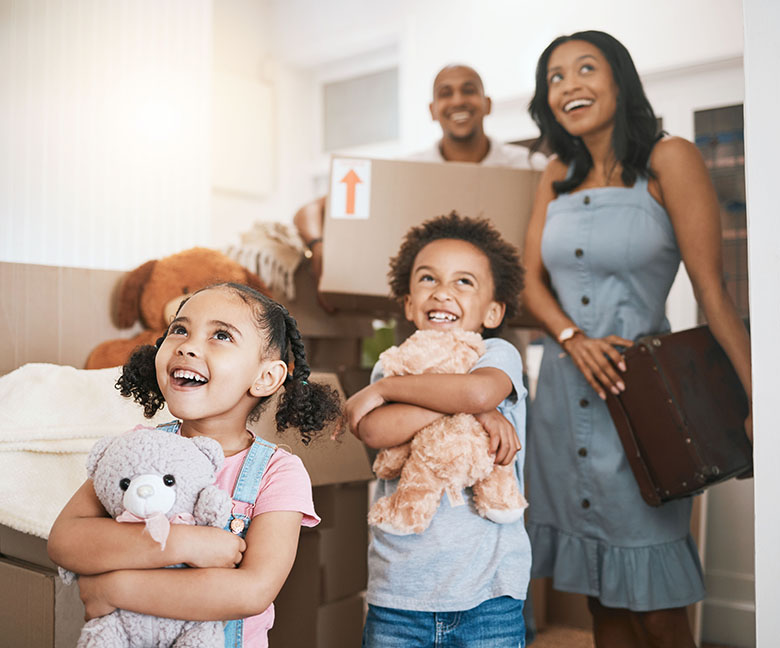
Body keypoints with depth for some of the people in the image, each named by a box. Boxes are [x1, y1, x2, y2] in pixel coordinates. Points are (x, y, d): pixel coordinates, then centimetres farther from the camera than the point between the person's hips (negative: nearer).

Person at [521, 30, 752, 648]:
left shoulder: (668, 160, -5)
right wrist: (574, 339, -11)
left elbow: (713, 292, -10)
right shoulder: (558, 176, 11)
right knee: (602, 596, 14)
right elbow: (532, 281, 9)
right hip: (563, 392, 5)